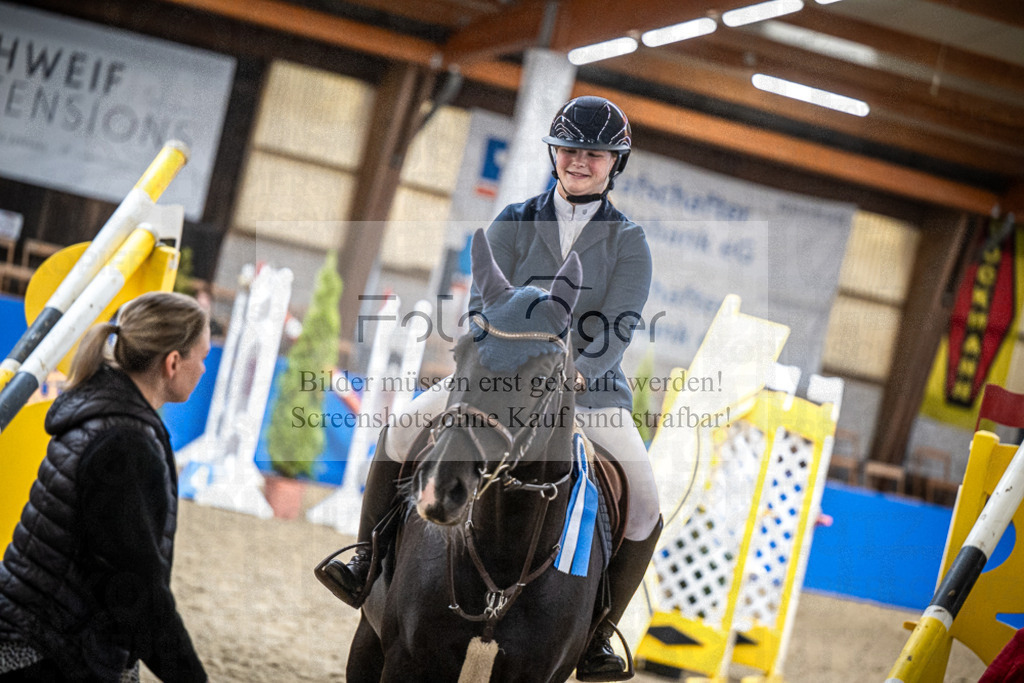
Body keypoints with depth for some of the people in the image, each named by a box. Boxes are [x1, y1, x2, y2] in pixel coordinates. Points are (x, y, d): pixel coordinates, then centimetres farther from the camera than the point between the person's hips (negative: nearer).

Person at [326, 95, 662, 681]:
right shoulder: (514, 224, 6)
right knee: (401, 430, -16)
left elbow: (617, 329, -10)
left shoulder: (629, 243, 1)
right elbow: (485, 305, -2)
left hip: (591, 388, -1)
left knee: (646, 506, -17)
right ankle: (368, 560, -1)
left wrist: (571, 373, -28)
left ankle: (598, 632, -1)